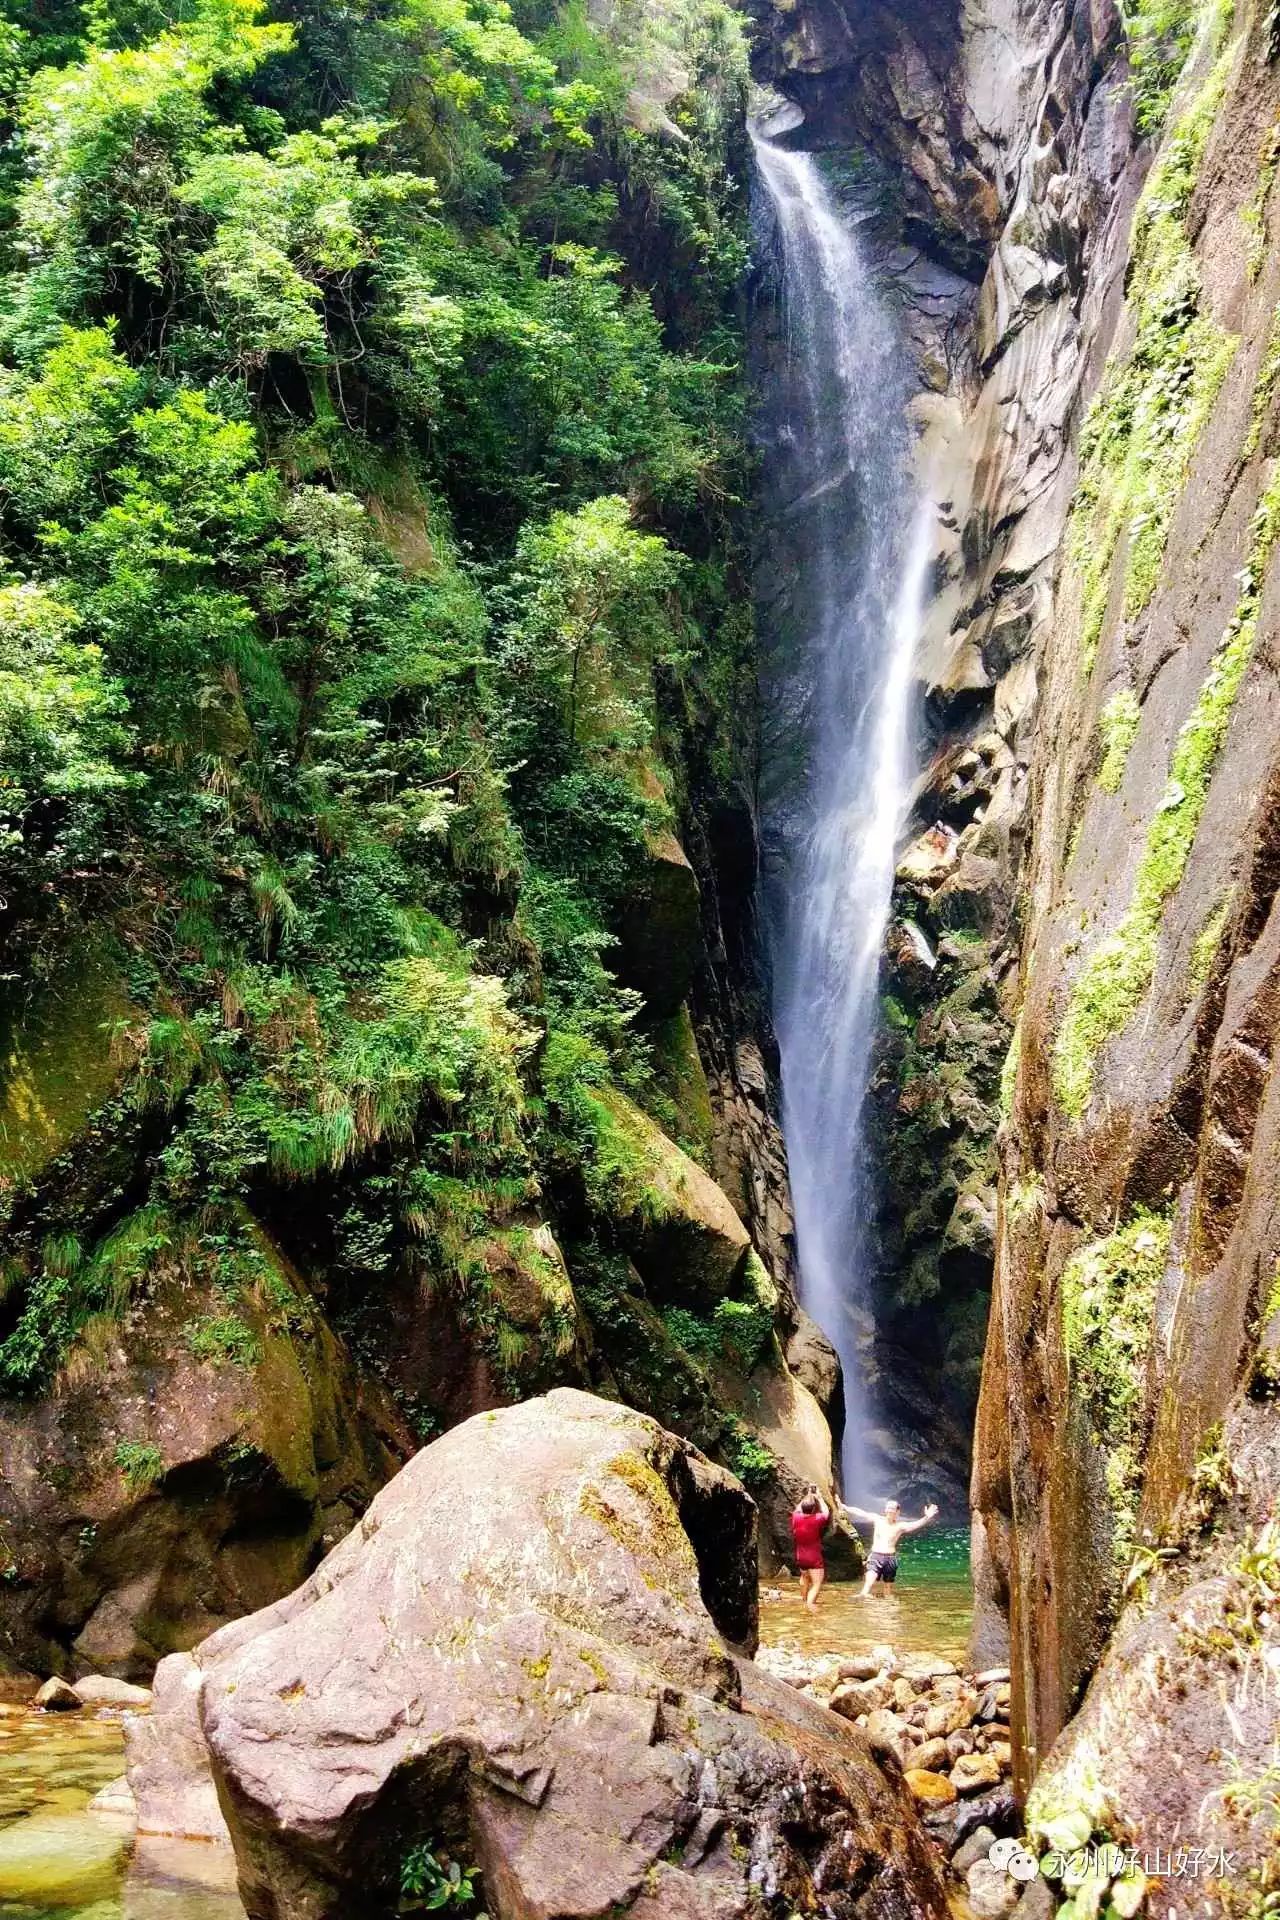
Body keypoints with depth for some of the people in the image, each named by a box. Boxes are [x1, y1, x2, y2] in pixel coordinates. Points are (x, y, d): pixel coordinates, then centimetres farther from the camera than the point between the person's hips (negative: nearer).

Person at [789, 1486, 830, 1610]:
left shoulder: (796, 1518, -7)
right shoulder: (817, 1519, -16)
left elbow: (797, 1510, 17)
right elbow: (826, 1512, 6)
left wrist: (806, 1498, 22)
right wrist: (819, 1498, 16)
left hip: (800, 1558, 5)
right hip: (815, 1559, -5)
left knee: (804, 1577, 30)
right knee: (817, 1584, -6)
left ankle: (804, 1599, 45)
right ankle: (810, 1602, -29)